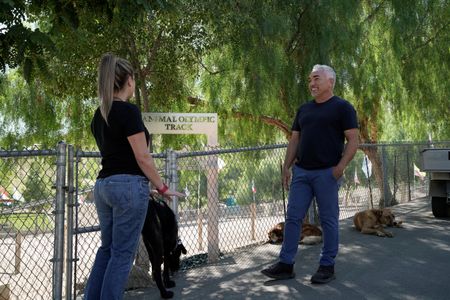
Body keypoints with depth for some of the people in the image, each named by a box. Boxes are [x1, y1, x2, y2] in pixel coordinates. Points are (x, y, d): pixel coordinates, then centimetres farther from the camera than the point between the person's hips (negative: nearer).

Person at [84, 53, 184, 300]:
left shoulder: (99, 115, 12)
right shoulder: (128, 111, -14)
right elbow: (142, 157, -15)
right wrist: (162, 188, -4)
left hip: (103, 185, 8)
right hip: (128, 186, -8)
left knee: (107, 248, 18)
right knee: (122, 253, 2)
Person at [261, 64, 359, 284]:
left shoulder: (342, 107, -2)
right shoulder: (304, 109, 16)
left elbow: (353, 140, -7)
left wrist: (341, 166, -19)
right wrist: (286, 167, 9)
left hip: (326, 173, -6)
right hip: (301, 171, 6)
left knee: (329, 220, 4)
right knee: (293, 218, 5)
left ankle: (327, 266, 16)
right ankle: (286, 264, 12)